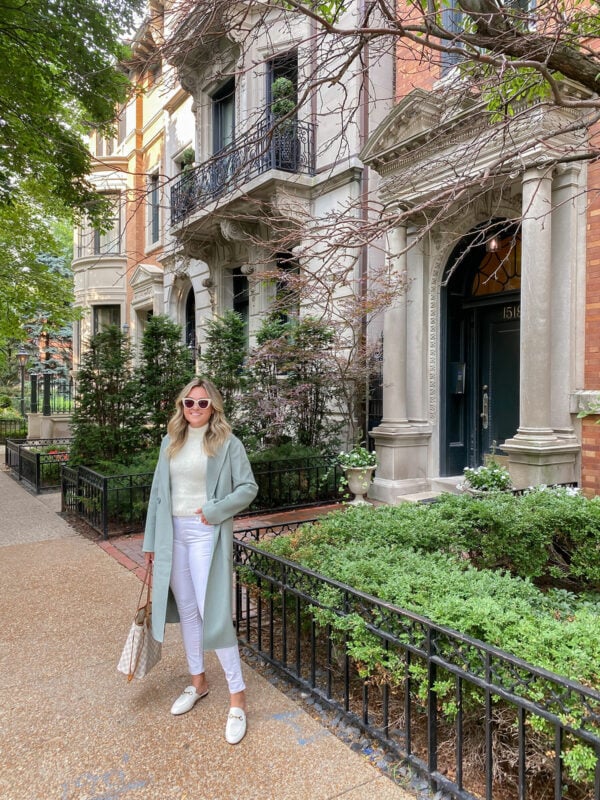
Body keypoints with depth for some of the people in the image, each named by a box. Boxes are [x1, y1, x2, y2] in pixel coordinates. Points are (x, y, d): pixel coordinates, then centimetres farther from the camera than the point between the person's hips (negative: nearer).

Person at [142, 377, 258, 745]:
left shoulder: (227, 443, -7)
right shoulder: (171, 441, 7)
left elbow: (249, 487, -7)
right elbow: (159, 492, 10)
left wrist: (215, 511, -17)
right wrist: (151, 540, 10)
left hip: (207, 534, -5)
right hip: (173, 532, 5)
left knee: (213, 614, -5)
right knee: (187, 611, 16)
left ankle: (238, 697, 10)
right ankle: (198, 682, 35)